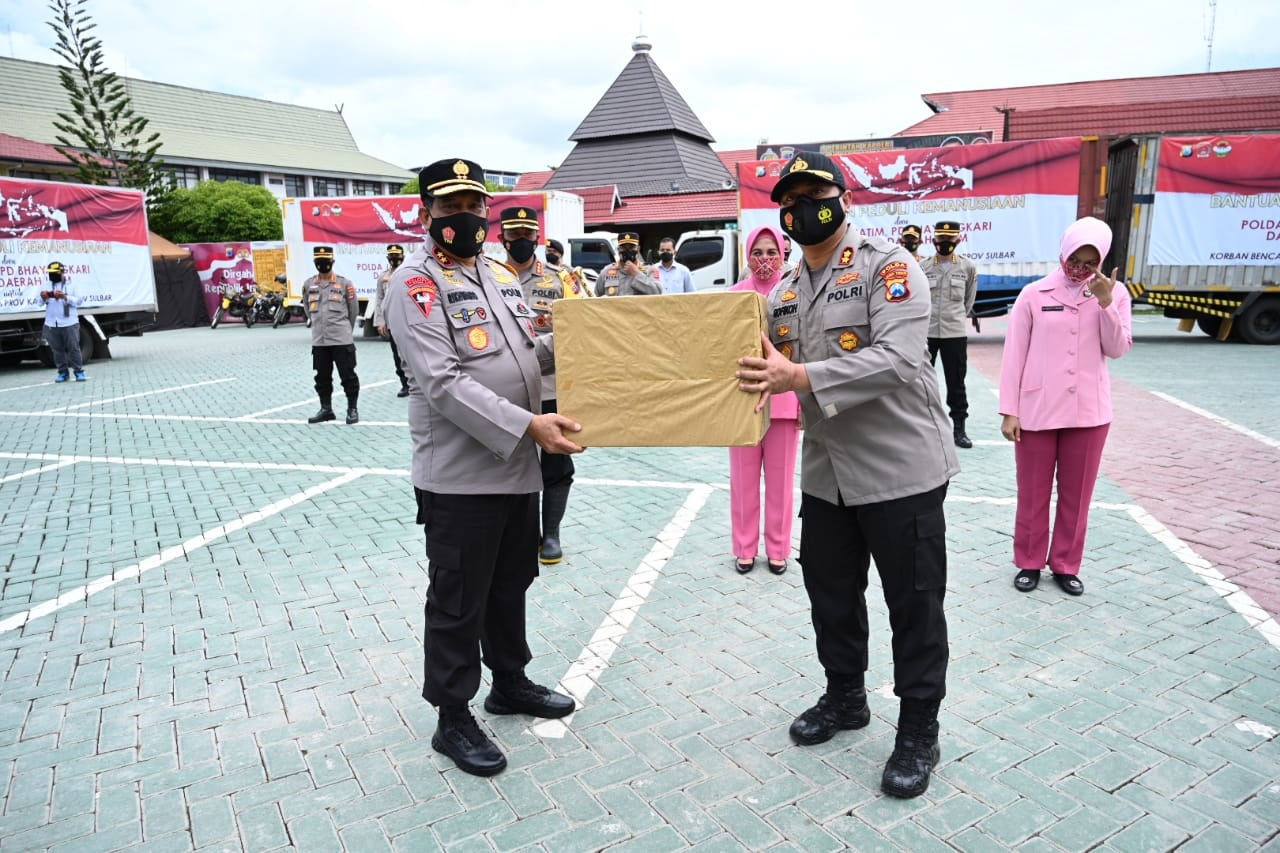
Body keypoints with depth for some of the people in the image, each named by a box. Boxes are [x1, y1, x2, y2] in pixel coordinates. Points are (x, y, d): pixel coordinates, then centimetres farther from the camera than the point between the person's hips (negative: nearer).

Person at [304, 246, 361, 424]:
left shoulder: (345, 283, -1)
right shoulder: (308, 285, 8)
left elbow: (354, 310, 7)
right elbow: (308, 310, 21)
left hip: (342, 340, -4)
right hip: (318, 340, 4)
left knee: (348, 376, 0)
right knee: (322, 377, 11)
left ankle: (352, 409, 9)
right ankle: (326, 409, 22)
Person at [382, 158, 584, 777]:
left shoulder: (501, 274, 13)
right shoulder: (416, 284, -11)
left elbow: (529, 354, 17)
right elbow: (442, 383, -22)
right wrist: (526, 425, -29)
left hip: (518, 468, 8)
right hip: (458, 478, -7)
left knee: (511, 584, 21)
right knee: (457, 602, 6)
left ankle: (510, 682, 41)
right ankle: (453, 720, 23)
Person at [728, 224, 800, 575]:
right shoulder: (735, 294, 3)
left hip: (783, 398, -1)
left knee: (781, 478, 8)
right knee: (743, 477, 7)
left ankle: (777, 549, 23)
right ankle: (745, 548, 21)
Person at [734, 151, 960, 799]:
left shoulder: (888, 266, -10)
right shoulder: (783, 295, 10)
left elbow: (897, 358, -25)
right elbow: (768, 371, 15)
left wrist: (799, 377, -33)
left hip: (899, 470, -6)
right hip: (825, 473, 6)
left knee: (914, 605, 6)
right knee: (830, 594, 18)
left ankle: (918, 733, 26)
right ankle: (845, 698, 41)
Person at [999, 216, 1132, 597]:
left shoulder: (1114, 293, 3)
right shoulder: (1034, 294, -3)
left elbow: (1117, 349, -4)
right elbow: (1014, 354, -3)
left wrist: (1105, 303, -16)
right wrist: (1009, 410, -6)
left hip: (1089, 412, 2)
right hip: (1036, 411, -2)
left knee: (1077, 495, 12)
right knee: (1033, 494, 9)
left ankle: (1066, 565, 26)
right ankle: (1029, 562, 24)